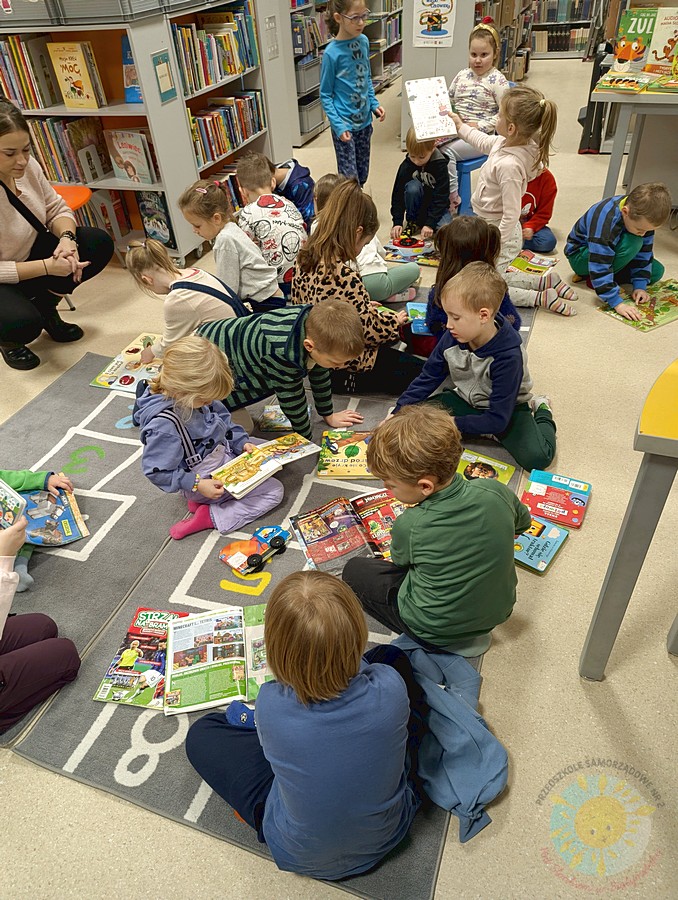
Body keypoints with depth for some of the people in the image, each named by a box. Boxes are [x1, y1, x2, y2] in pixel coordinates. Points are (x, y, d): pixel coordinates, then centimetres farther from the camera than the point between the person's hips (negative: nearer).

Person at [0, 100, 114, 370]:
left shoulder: (26, 166, -13)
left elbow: (57, 209, 1)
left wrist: (67, 238, -21)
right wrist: (47, 267, -32)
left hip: (30, 252, 7)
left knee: (99, 244, -9)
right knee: (24, 324, -36)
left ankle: (45, 306, 10)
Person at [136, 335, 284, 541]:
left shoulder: (193, 396, -10)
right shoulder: (164, 425, -34)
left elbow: (223, 419, 8)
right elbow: (157, 471, -25)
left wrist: (242, 442, -4)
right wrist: (197, 485, -25)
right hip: (206, 477, -9)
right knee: (274, 492, -9)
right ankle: (210, 516, -7)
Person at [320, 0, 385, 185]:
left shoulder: (364, 41, 1)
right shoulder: (331, 53, -16)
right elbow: (325, 95, -10)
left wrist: (374, 104, 5)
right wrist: (338, 126, -18)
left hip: (365, 121, 6)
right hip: (345, 125, -6)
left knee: (362, 175, 15)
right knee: (350, 178, -1)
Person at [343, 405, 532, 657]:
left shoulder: (408, 527, -30)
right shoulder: (495, 492, -20)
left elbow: (400, 561, -4)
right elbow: (523, 523, 4)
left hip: (437, 631, -6)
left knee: (354, 571, 9)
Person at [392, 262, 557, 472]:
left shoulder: (508, 356, -31)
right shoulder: (453, 337, -16)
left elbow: (497, 420, -29)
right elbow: (428, 378, -2)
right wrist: (398, 414, -12)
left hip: (508, 409, -4)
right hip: (465, 401, 5)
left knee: (537, 457, -28)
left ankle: (541, 411, 4)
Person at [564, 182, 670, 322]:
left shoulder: (644, 217, -18)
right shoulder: (605, 221, -39)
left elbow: (644, 253, -7)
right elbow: (599, 267, -39)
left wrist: (640, 285, -14)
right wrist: (616, 302, -41)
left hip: (611, 250, 8)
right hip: (581, 256, -8)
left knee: (657, 271, -4)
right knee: (632, 242, -32)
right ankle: (591, 278, -17)